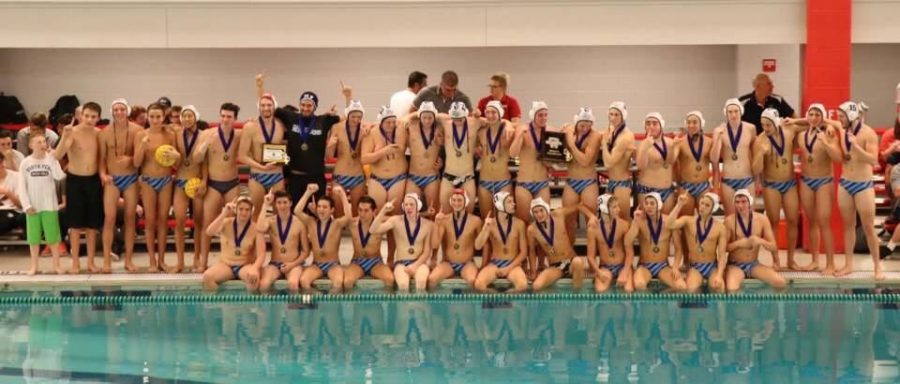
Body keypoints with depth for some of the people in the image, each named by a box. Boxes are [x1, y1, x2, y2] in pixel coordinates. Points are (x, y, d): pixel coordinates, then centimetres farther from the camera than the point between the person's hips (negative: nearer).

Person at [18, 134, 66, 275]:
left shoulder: (51, 160, -1)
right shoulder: (25, 163, 0)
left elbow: (59, 176, -18)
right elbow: (22, 187, 0)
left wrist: (53, 157, -18)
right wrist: (26, 205, -9)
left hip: (49, 205, -1)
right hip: (32, 207, 1)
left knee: (53, 236, 2)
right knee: (33, 237, 6)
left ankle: (56, 264, 11)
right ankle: (34, 265, 15)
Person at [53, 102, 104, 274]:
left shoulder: (98, 134, 1)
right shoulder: (72, 133, -13)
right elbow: (57, 156, -25)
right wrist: (64, 136, -37)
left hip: (93, 180, 4)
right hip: (75, 180, -4)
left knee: (93, 224, 8)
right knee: (76, 224, 2)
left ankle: (91, 262, 17)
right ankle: (75, 262, 11)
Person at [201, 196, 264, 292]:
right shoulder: (226, 223, -1)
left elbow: (261, 254, -14)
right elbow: (209, 232, -21)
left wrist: (255, 268, -34)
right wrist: (224, 214, -26)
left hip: (246, 265, -2)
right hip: (226, 264, 2)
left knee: (253, 277, -36)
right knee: (207, 276, -27)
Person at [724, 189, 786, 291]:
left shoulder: (762, 219, -1)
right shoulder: (729, 221, -9)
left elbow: (774, 247, -1)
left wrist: (761, 241, -21)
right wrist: (739, 243, -23)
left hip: (754, 264, 3)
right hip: (735, 265, -3)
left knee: (780, 283, -19)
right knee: (731, 290, -34)